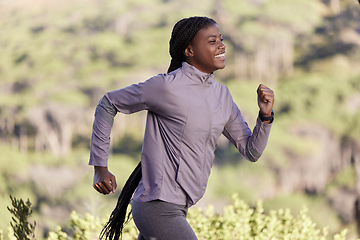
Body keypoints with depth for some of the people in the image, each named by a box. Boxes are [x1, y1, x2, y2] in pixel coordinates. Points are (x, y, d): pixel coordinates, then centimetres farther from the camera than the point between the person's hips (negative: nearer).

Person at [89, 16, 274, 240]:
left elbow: (251, 151, 12)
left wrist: (266, 115, -8)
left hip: (176, 209, 9)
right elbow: (108, 104, -1)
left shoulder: (221, 95, 10)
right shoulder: (166, 87, -12)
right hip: (158, 209, -9)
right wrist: (100, 168, -2)